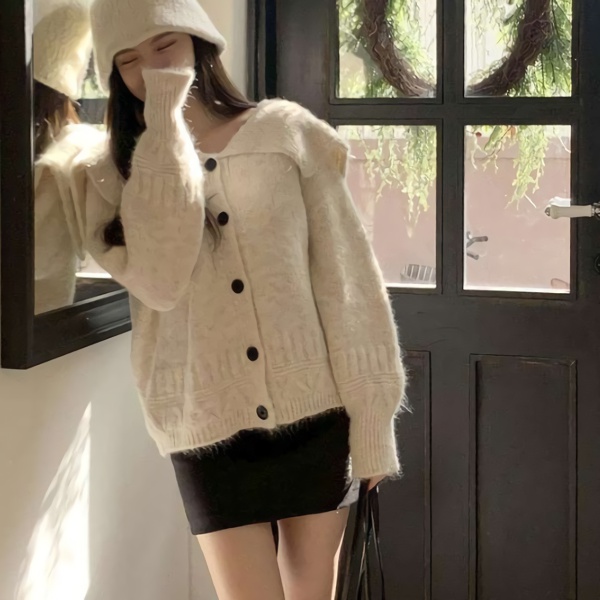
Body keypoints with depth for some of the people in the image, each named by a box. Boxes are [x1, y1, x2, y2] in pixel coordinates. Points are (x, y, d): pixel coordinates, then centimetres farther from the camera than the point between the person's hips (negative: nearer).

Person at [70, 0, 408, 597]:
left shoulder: (287, 133, -1)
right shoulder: (109, 173, 1)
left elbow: (346, 282, -1)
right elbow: (158, 280, -18)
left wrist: (370, 419, -4)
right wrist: (165, 122, -15)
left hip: (316, 412, 1)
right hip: (210, 428, 0)